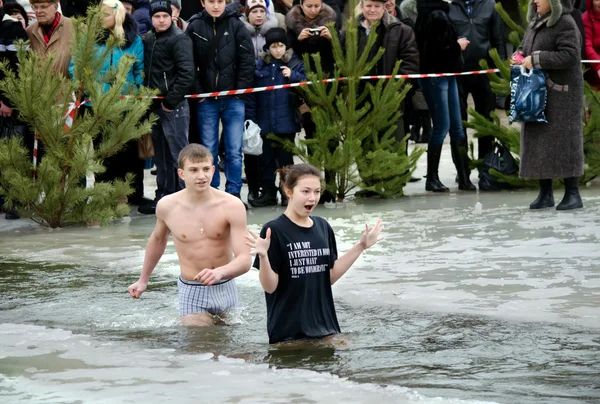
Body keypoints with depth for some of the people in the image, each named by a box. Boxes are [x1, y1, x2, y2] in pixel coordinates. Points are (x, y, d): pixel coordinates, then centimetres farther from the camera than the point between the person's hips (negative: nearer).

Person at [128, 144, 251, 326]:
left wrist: (220, 272, -39)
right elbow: (158, 239, 16)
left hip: (225, 289, 1)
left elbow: (244, 261, -18)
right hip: (192, 292, -1)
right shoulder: (167, 206, -7)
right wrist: (143, 280, 26)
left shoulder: (232, 206, -13)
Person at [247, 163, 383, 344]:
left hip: (324, 326, 5)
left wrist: (360, 246, 11)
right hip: (288, 330, -5)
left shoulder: (323, 227, 8)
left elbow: (331, 276, 11)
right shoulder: (274, 230, -10)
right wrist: (263, 256, -29)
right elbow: (270, 286, -12)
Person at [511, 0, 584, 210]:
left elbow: (570, 56, -21)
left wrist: (537, 60, -20)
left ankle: (572, 194, 0)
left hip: (560, 93, -8)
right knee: (537, 141, 6)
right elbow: (527, 48, 27)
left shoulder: (565, 24, -12)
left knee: (562, 140, -6)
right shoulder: (535, 23, 13)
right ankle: (545, 193, 12)